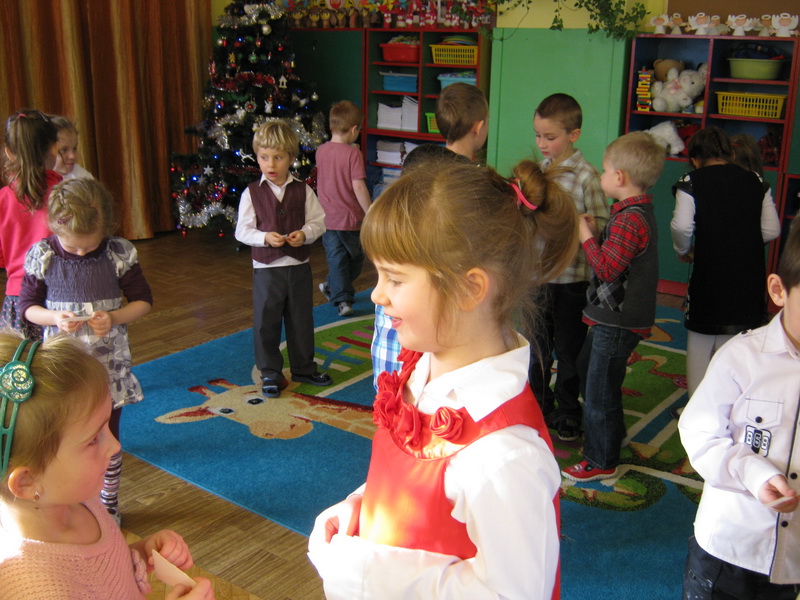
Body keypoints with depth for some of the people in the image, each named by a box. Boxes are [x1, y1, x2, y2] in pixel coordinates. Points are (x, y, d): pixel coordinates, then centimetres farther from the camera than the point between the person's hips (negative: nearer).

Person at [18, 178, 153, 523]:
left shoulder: (119, 254, -11)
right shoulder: (42, 256, -9)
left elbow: (143, 300, 0)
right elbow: (27, 306, 2)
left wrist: (114, 317, -19)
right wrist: (55, 318, -19)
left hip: (109, 364, 0)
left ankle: (109, 506, 33)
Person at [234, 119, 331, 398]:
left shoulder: (303, 190, 0)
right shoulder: (252, 193, -4)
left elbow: (319, 221, 2)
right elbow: (242, 230, -4)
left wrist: (305, 234, -18)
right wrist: (265, 237, -20)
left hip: (299, 266, 2)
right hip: (266, 268, -1)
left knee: (301, 320, 14)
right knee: (266, 322, 6)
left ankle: (304, 368, 31)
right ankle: (270, 373, 22)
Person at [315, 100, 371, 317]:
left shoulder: (321, 151, 2)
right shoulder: (353, 153, -16)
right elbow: (358, 186, -21)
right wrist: (370, 214, -15)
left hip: (328, 219, 4)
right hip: (351, 218, -4)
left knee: (336, 260, 10)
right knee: (355, 259, 20)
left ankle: (341, 299, 7)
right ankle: (332, 287, 36)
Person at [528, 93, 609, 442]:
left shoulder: (587, 176, -13)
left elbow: (600, 225, -14)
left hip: (572, 279, -5)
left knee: (568, 350, 9)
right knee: (537, 347, 17)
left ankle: (568, 412, 26)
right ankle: (539, 406, 34)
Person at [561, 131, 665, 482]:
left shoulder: (630, 219, -24)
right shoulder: (637, 211, 9)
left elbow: (606, 268, -26)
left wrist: (586, 236, -16)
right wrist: (595, 234, 1)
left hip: (618, 322, -11)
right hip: (612, 317, 11)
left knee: (600, 388, 1)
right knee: (586, 366, 27)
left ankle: (601, 461, 16)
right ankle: (611, 433, 45)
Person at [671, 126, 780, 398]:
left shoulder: (692, 181, -4)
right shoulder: (755, 180, 6)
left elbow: (681, 226, -17)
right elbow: (772, 229, 3)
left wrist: (683, 251, 2)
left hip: (709, 271, -3)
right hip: (749, 274, 3)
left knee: (701, 341, 12)